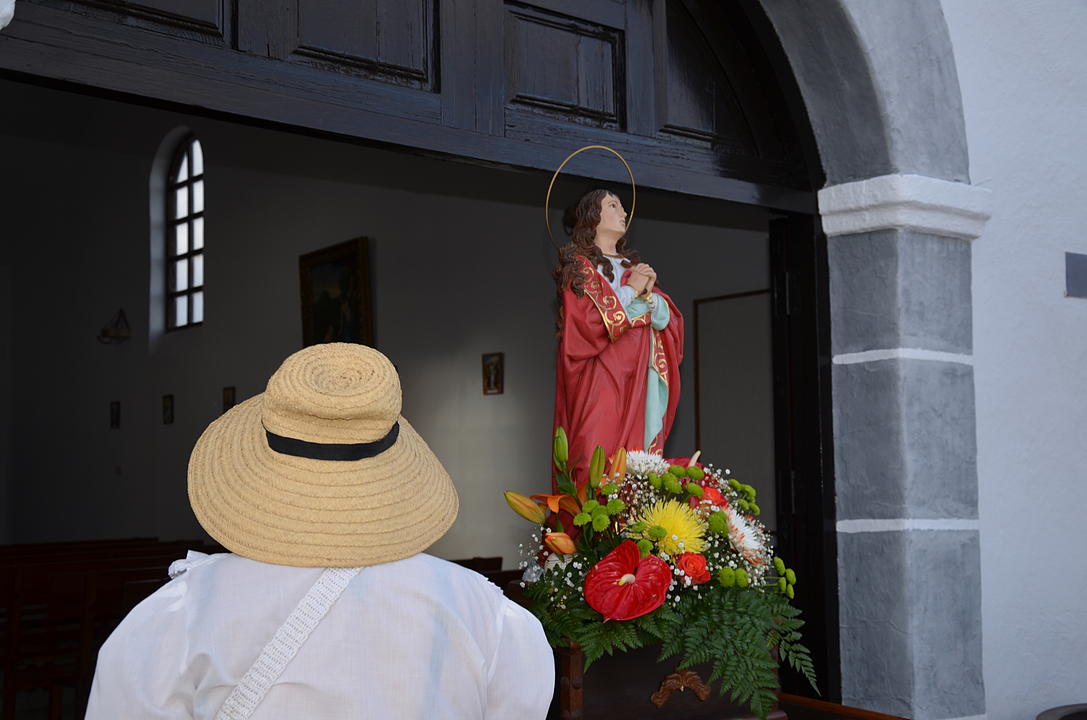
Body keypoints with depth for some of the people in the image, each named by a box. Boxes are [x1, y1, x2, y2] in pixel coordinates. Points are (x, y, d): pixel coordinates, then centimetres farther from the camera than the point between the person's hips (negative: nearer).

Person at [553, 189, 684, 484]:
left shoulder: (634, 267, 22)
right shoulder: (579, 265, 4)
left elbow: (668, 321, 14)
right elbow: (585, 322, -11)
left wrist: (649, 294, -5)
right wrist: (630, 291, -6)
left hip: (644, 382, 6)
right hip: (603, 382, -6)